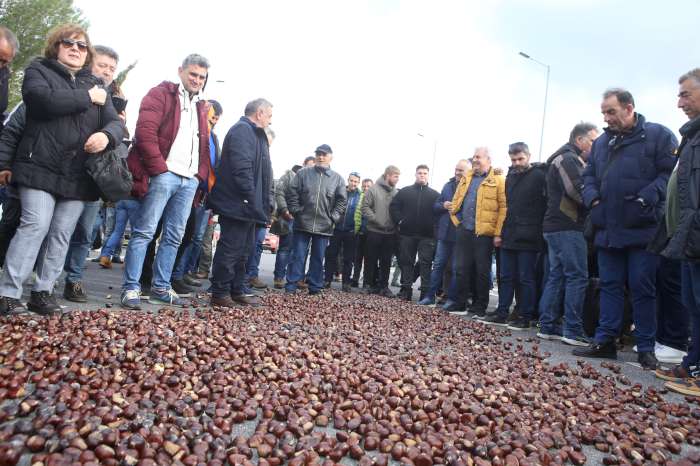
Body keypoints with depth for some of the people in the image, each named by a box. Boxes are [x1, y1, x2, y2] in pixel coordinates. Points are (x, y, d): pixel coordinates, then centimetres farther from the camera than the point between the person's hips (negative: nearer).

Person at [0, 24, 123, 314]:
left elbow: (116, 122, 9)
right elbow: (44, 100, -13)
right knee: (35, 226, -11)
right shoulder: (38, 70, 10)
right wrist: (88, 98, -6)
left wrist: (106, 135, -14)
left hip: (79, 175, 4)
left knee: (62, 234, 2)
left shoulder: (95, 84, 20)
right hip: (41, 167, -3)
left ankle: (42, 292, 10)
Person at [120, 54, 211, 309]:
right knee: (144, 232, -4)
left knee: (174, 237, 9)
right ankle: (131, 288, 2)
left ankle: (161, 287, 18)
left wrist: (202, 175, 10)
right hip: (164, 174, -7)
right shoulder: (161, 94, 2)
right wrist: (159, 168, -14)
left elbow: (204, 145, 23)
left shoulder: (200, 106, 23)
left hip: (190, 180, 7)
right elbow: (145, 132, -10)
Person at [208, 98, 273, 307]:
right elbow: (241, 168, -23)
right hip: (238, 204, -11)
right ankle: (219, 293, 4)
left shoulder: (255, 134, 23)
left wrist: (265, 202, 17)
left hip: (248, 205, 11)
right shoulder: (242, 130, -11)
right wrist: (252, 200, -23)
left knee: (242, 249, 14)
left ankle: (237, 291, 23)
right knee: (230, 248, -4)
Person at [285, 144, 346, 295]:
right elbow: (292, 192, 2)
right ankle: (291, 285, 8)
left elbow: (342, 201, 6)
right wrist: (295, 211, -6)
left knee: (318, 258, 9)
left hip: (324, 226, 1)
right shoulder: (303, 173, 3)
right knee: (298, 256, 2)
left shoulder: (337, 178, 6)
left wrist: (333, 217, -3)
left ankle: (315, 288, 17)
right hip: (302, 224, -1)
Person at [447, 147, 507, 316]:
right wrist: (456, 219, 7)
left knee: (482, 271, 3)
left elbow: (503, 208, -8)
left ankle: (479, 307, 14)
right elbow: (456, 201, 21)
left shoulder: (498, 180, -2)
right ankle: (460, 304, 18)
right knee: (462, 269, 8)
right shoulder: (466, 178, 16)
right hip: (463, 231, 5)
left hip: (484, 233, -5)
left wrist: (498, 233, -14)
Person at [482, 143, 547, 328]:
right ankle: (502, 313, 19)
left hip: (528, 238, -7)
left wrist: (538, 231, -13)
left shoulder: (539, 176, -5)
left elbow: (546, 204, -9)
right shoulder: (511, 176, 16)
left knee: (525, 278, 1)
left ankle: (525, 317, 9)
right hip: (509, 236, 7)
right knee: (506, 277, 11)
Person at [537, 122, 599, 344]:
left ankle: (547, 327, 12)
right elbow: (577, 191, -19)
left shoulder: (567, 159, 24)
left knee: (557, 276, 9)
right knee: (577, 276, -8)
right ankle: (573, 330, -5)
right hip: (567, 228, -10)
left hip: (556, 227, 10)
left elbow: (576, 191, 20)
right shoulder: (568, 159, -8)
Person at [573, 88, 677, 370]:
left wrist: (648, 197, -22)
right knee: (609, 286, 9)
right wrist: (592, 196, 2)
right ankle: (605, 341, 16)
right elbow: (589, 176, 21)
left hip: (643, 230, -5)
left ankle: (646, 347, 13)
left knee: (642, 288, 1)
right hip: (608, 230, 5)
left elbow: (671, 173, -10)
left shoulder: (658, 135, -1)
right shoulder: (601, 142, 16)